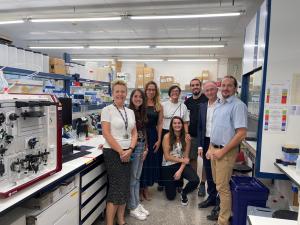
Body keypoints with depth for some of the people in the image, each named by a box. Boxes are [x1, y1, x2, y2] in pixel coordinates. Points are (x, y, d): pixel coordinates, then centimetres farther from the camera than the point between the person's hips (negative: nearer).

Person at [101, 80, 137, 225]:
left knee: (125, 187, 11)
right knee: (117, 188, -4)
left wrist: (130, 150, -6)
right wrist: (120, 151, -14)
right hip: (113, 152, -6)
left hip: (127, 153, 6)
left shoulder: (130, 112, 11)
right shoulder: (107, 110, -7)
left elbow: (134, 133, 10)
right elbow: (106, 134, -14)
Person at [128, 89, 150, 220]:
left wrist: (145, 148, 11)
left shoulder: (142, 113, 10)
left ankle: (137, 203, 30)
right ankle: (132, 207, 19)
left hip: (141, 146, 7)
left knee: (137, 177, 17)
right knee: (132, 178, 5)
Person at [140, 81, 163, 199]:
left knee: (152, 162, 9)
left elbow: (160, 124, 4)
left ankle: (146, 187, 26)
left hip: (153, 135, 3)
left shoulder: (159, 106, 6)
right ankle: (140, 188, 21)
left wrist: (159, 140, -1)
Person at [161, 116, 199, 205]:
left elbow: (186, 157, -6)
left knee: (195, 180, -25)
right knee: (171, 196, 3)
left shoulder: (186, 138, -6)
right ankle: (172, 182, 39)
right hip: (168, 166, -1)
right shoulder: (167, 137, -12)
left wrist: (180, 171, -16)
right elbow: (167, 156, -12)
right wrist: (181, 160, -13)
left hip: (182, 164, 2)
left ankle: (184, 193, 9)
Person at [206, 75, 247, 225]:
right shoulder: (219, 105, 12)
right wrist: (210, 148, 11)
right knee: (217, 183, 19)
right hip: (214, 149, 8)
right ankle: (220, 208, 37)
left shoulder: (238, 105, -14)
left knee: (222, 187, 1)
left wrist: (222, 151, -18)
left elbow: (241, 133, -20)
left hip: (226, 151, -8)